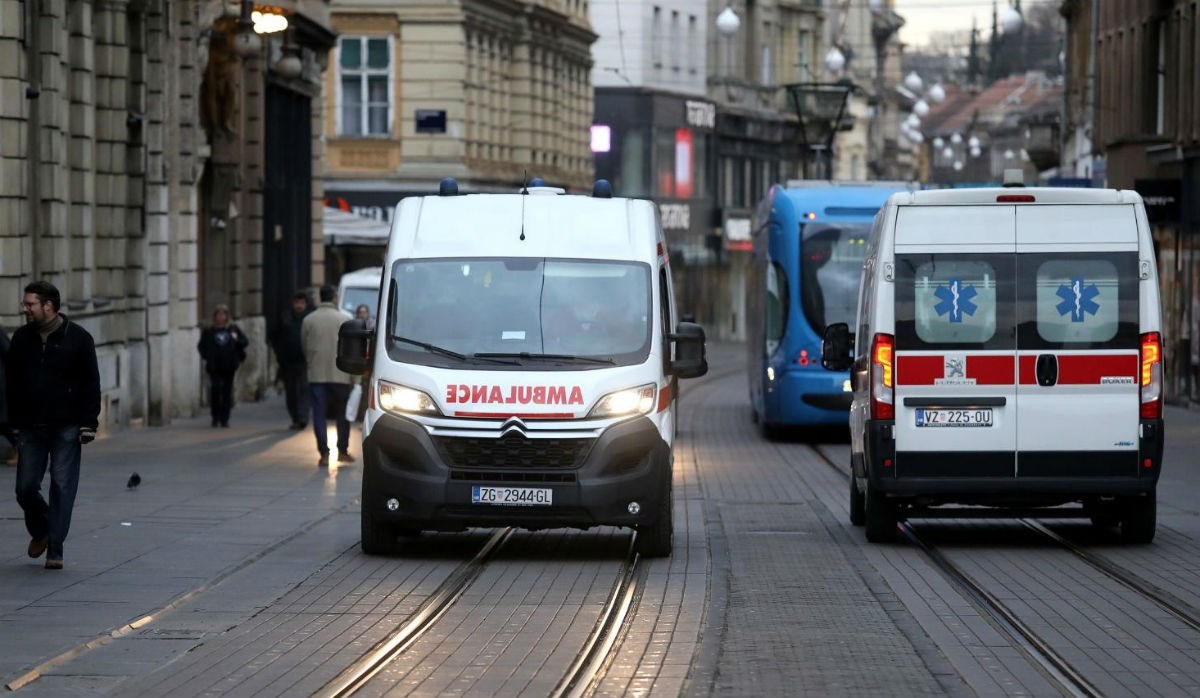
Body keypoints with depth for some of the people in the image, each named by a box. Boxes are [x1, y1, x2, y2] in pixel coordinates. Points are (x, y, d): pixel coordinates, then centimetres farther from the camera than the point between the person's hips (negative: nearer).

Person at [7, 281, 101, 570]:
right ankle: (39, 532, 30)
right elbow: (12, 383, 11)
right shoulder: (21, 338, 7)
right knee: (26, 487, 3)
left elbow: (91, 384, -3)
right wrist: (13, 421, 4)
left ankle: (55, 549, 2)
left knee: (62, 488, -3)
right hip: (31, 427, 3)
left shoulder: (78, 338, -3)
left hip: (66, 429, -3)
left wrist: (88, 424, -9)